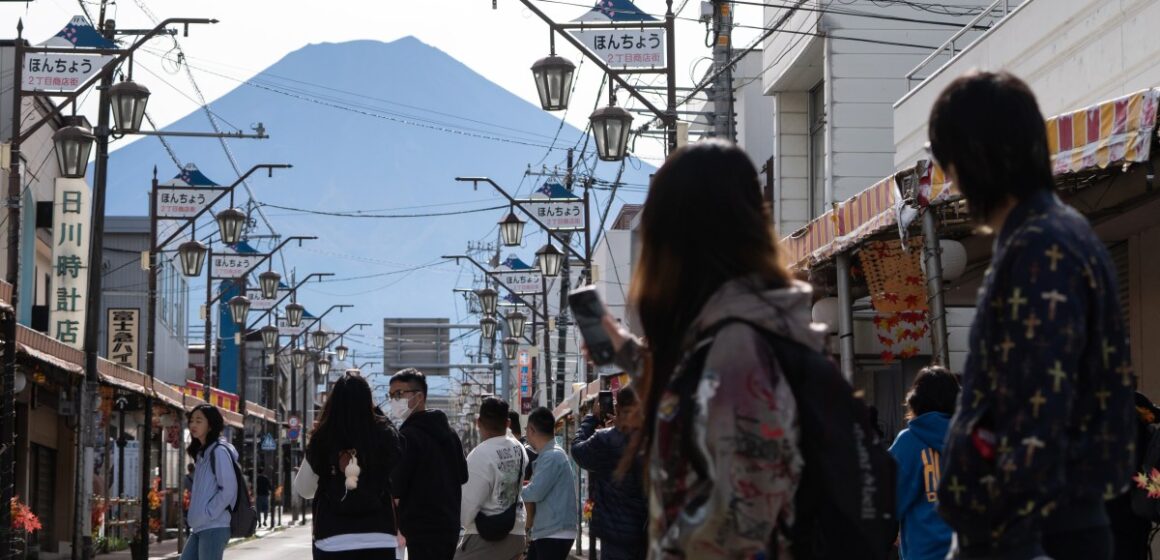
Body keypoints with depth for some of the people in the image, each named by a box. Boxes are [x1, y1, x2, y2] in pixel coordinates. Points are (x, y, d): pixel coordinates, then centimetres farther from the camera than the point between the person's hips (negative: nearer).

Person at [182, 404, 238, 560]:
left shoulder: (219, 451, -10)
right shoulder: (201, 453, 18)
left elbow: (229, 489, -17)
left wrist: (207, 514, -16)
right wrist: (196, 515, 13)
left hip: (215, 527, -10)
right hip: (199, 527, 10)